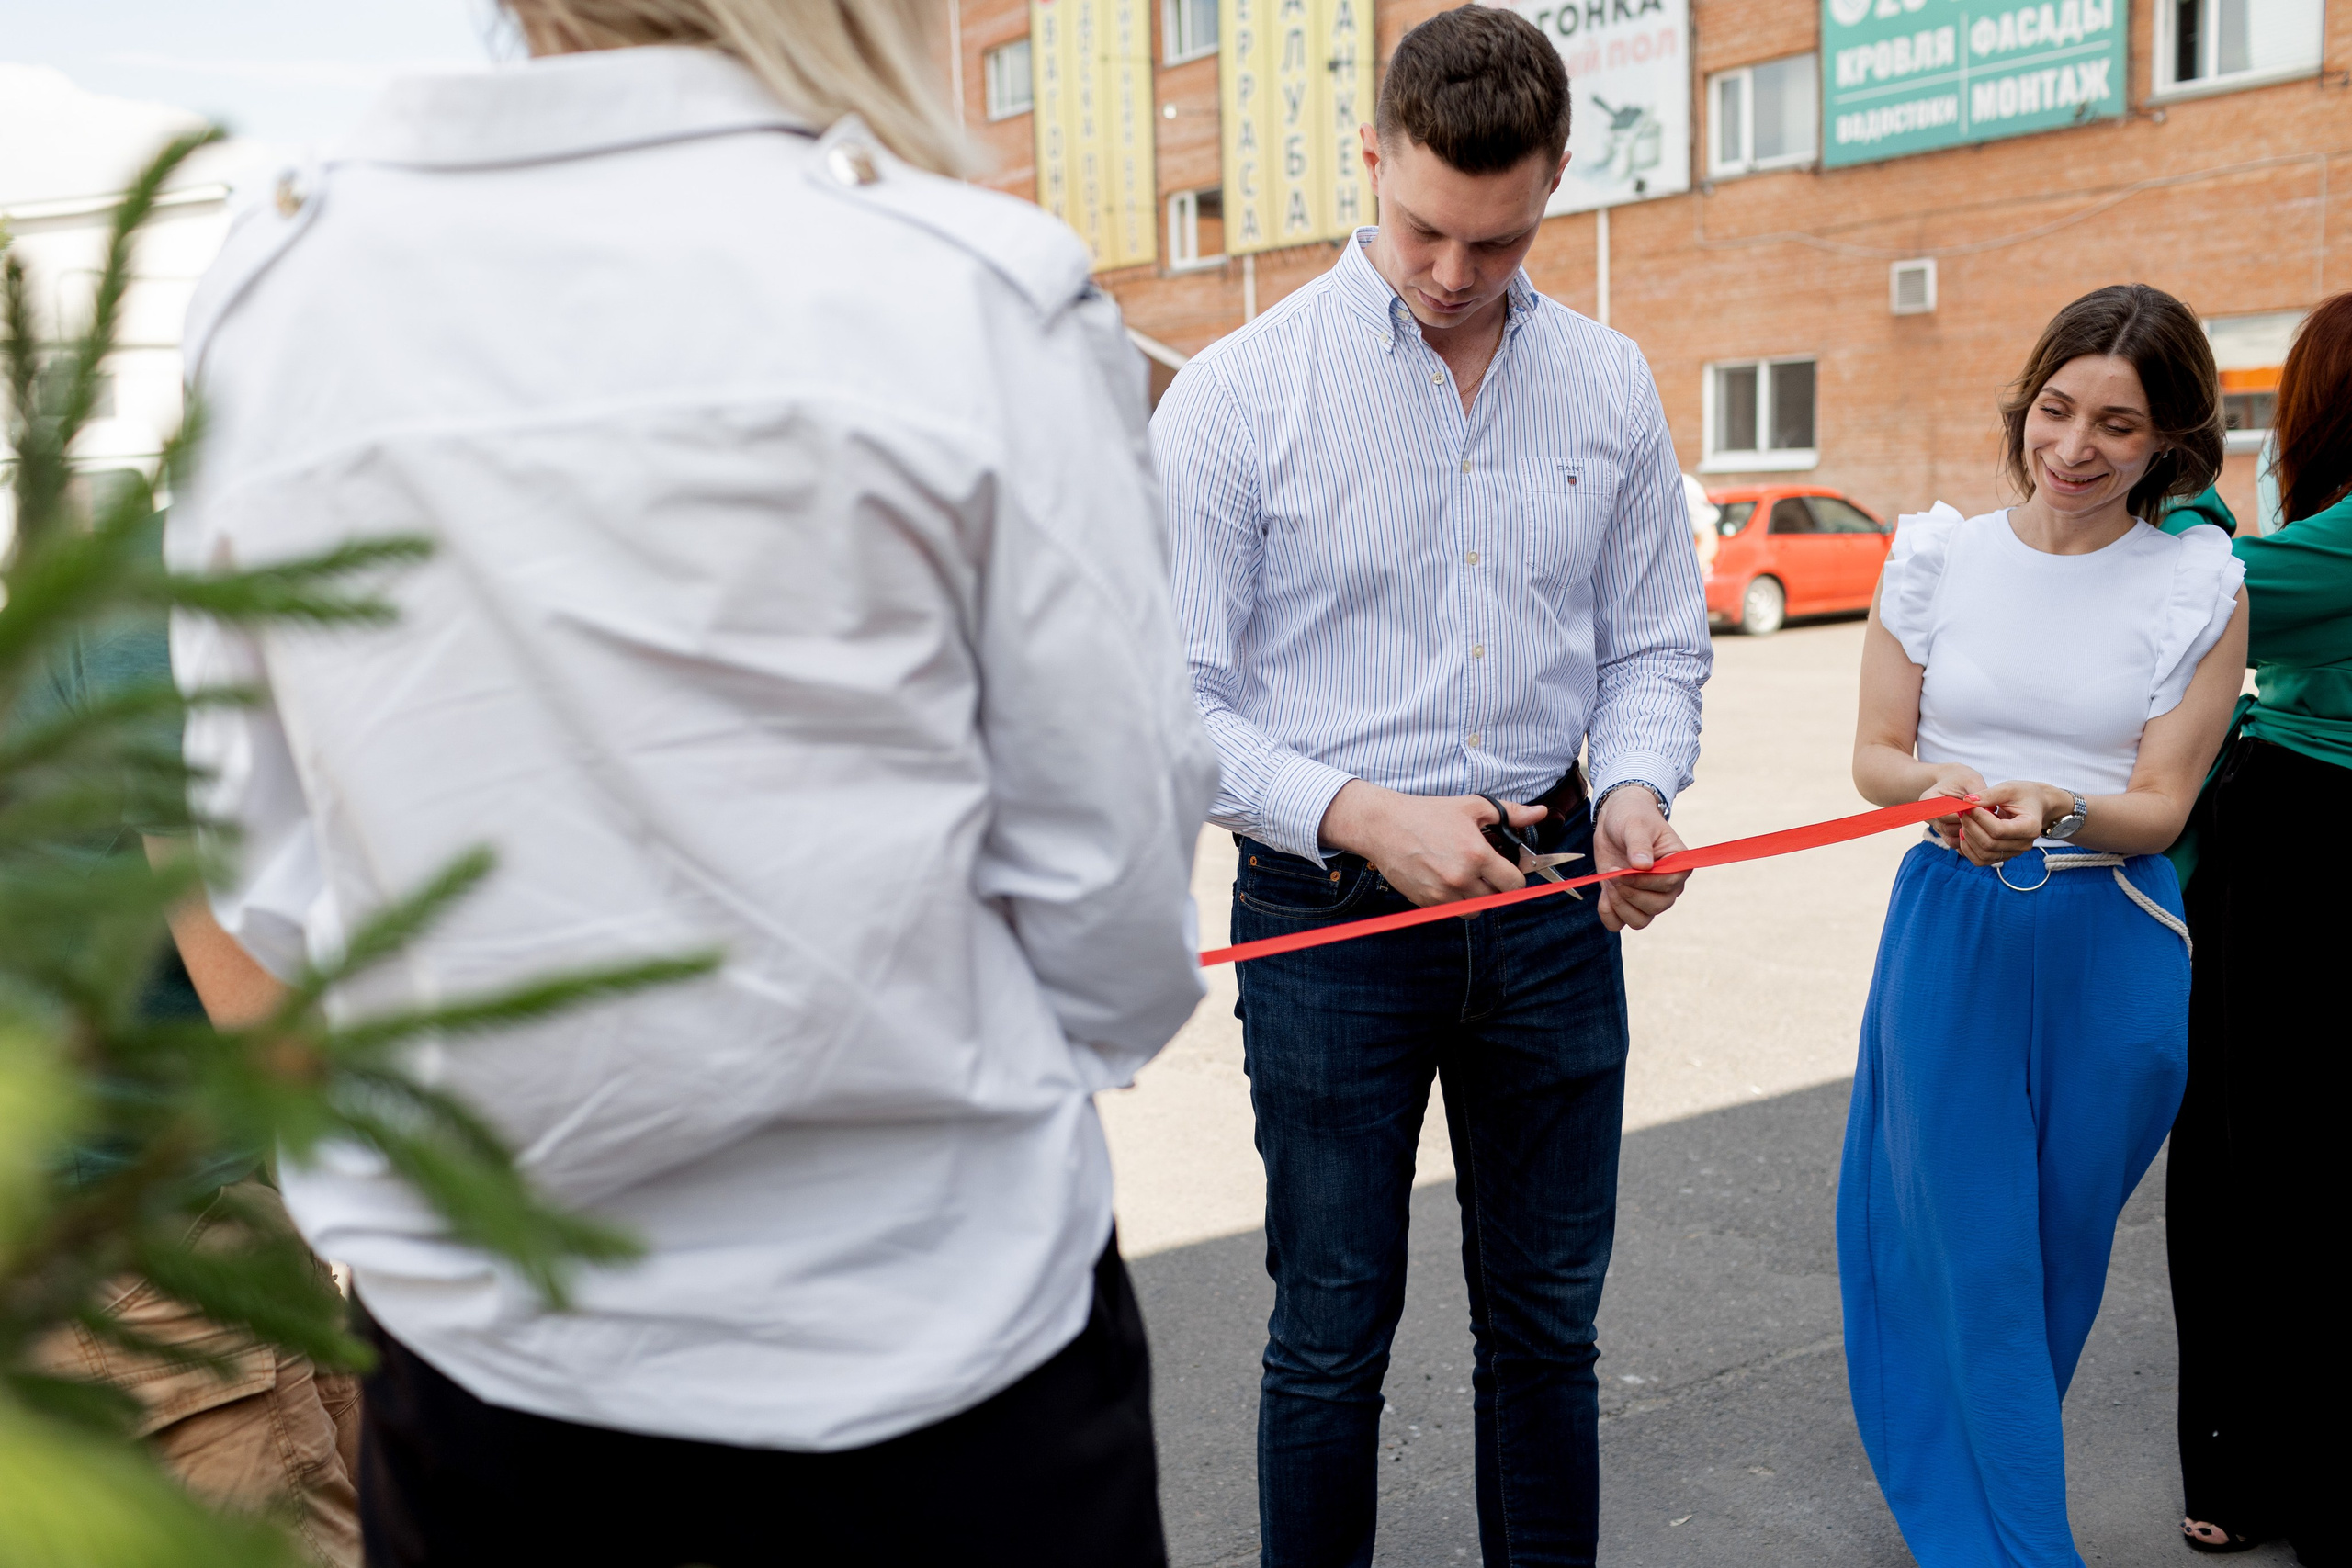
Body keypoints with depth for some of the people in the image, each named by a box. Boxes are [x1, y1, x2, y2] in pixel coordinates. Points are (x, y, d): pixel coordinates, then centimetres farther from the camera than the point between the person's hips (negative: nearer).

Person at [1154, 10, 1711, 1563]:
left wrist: (1635, 791, -10)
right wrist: (1361, 816, -21)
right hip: (1327, 908, -3)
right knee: (1333, 1334, 10)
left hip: (1549, 904, 4)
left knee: (1547, 1322, 17)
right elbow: (1176, 700, -9)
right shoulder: (1236, 392, -8)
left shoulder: (1611, 387, 4)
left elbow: (1657, 647, 10)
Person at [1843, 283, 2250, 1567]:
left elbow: (2160, 806, -5)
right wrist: (1942, 790, -21)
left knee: (2060, 1255, 15)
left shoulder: (2199, 584, -3)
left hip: (2110, 951, 1)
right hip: (1949, 932, 0)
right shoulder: (1936, 553, -1)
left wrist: (2053, 810, -26)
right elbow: (1874, 754, 1)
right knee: (1972, 1258, 2)